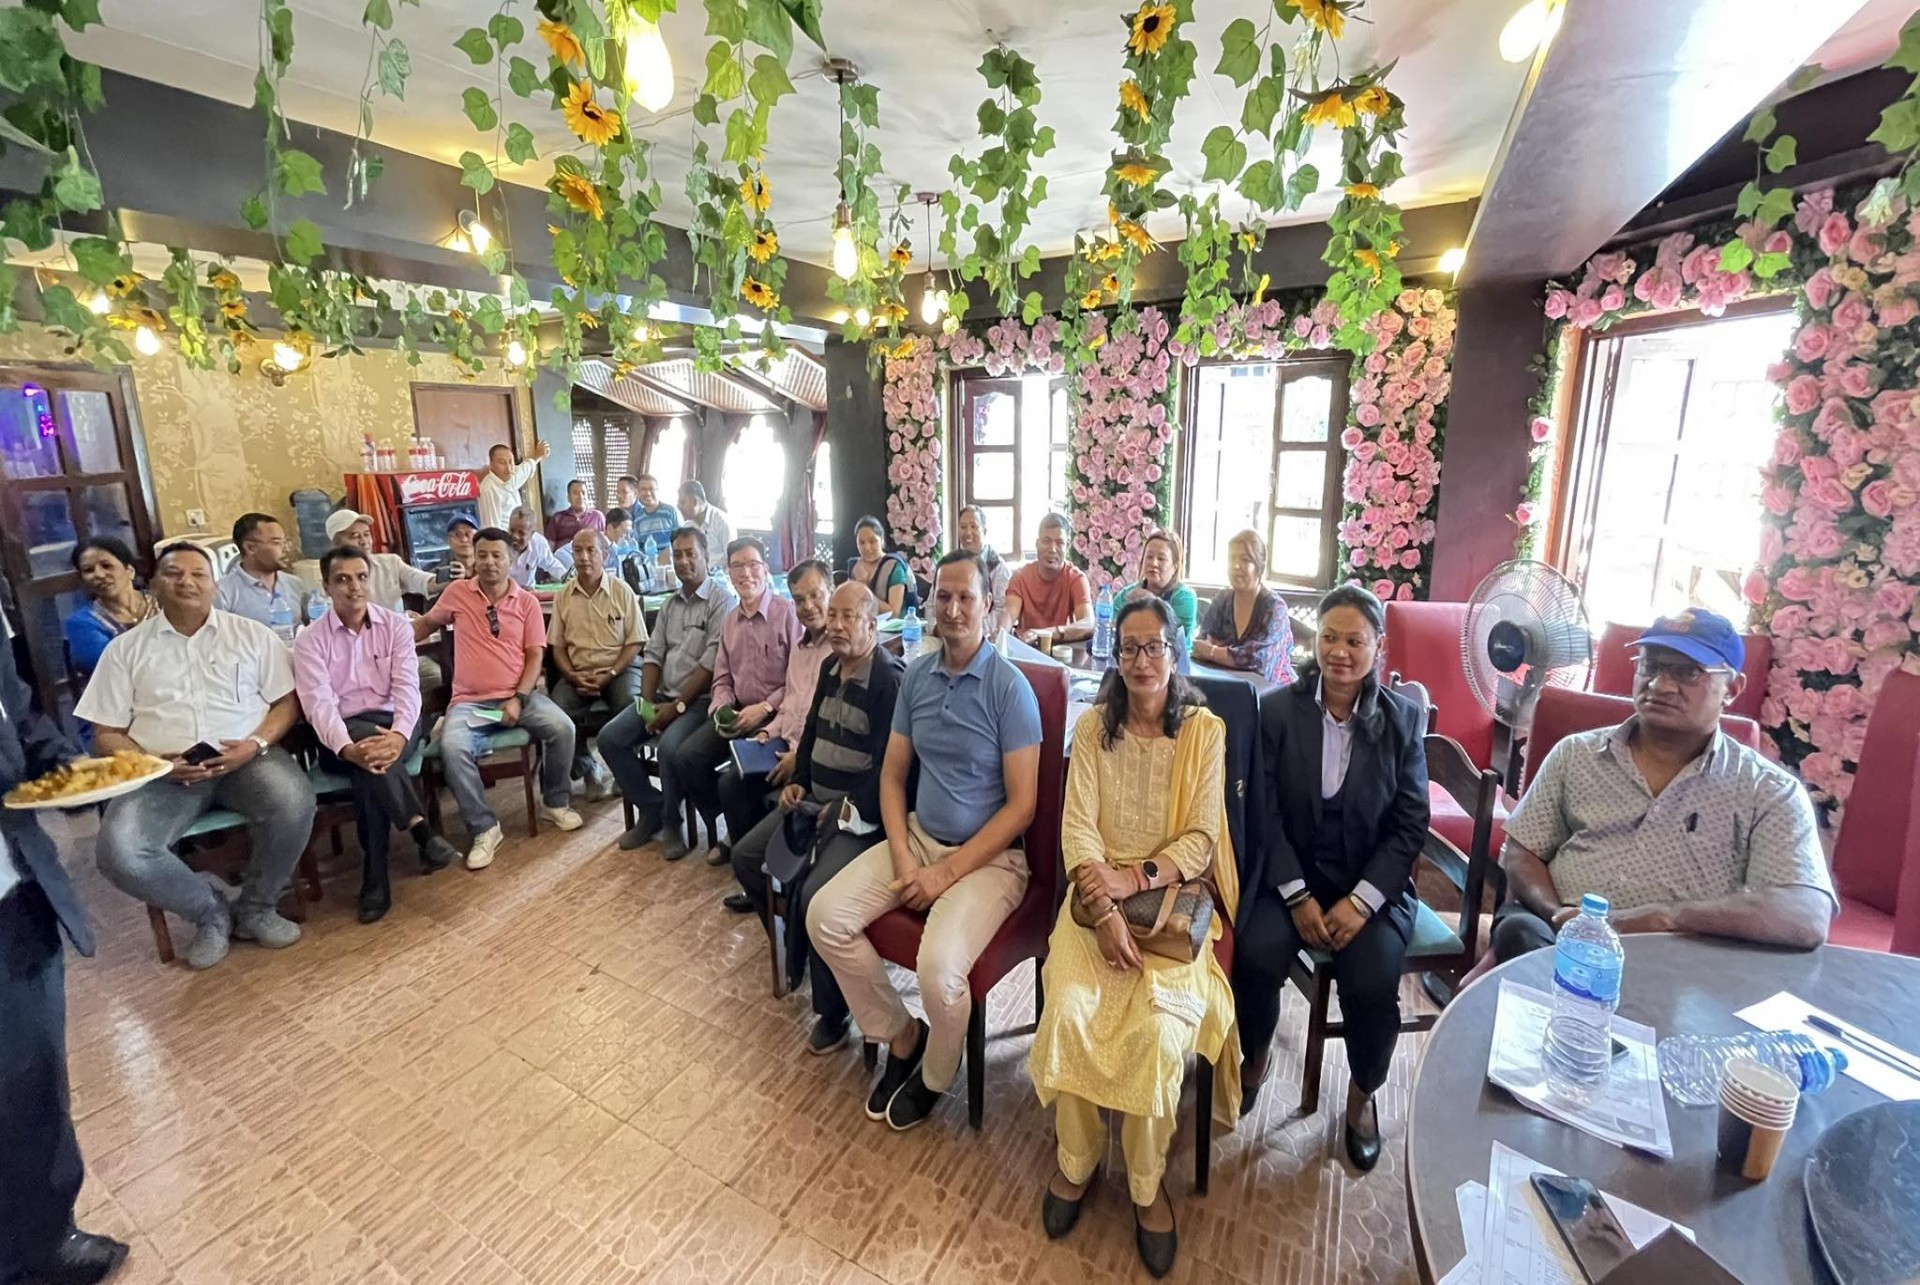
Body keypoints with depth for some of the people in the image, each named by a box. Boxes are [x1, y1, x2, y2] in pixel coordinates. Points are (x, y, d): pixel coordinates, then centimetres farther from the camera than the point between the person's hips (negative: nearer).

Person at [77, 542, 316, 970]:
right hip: (164, 771, 1)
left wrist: (256, 744, -12)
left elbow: (287, 701, 6)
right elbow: (107, 734, 9)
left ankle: (255, 908, -4)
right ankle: (213, 912, 3)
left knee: (294, 804, -32)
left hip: (245, 757, -1)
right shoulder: (125, 648, 10)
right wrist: (154, 764, -11)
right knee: (118, 852, -26)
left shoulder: (251, 633, 9)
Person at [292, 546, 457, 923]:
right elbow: (319, 702, -12)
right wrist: (347, 747, -32)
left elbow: (407, 687, -7)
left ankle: (376, 878, -26)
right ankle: (422, 831, -32)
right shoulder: (310, 640, 0)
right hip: (343, 736, -1)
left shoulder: (396, 625, 2)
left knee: (373, 764, -32)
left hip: (394, 723, 1)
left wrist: (398, 735, -28)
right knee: (368, 759, -36)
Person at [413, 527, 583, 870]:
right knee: (452, 747, -29)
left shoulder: (527, 602, 2)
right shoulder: (456, 592, 5)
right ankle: (484, 828, -12)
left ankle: (554, 802, 1)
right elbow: (425, 624, 23)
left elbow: (535, 656, -1)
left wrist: (519, 699, -12)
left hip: (521, 695, 0)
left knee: (562, 728, -25)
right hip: (470, 701, 0)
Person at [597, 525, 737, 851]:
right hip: (663, 696, 8)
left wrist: (677, 706, -17)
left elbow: (711, 664, -16)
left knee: (669, 747, -30)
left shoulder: (721, 600, -9)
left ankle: (671, 819, -3)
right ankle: (651, 809, 7)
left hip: (699, 699, -7)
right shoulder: (670, 603, 16)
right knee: (610, 738, -7)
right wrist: (648, 703, -3)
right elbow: (653, 656, 12)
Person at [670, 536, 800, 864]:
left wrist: (764, 708, -18)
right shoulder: (729, 621, 15)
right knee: (685, 758, -8)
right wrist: (722, 708, -3)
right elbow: (722, 678, 16)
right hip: (736, 713, 7)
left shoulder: (787, 612, -10)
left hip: (774, 715, -7)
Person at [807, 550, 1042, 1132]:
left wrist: (948, 873, -16)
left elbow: (1021, 805, -15)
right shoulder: (916, 675, 2)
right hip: (919, 837, 6)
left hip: (989, 855, -6)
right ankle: (900, 1033, 15)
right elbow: (892, 775, 7)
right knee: (825, 915, -9)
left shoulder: (1010, 687, -15)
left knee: (939, 967, -26)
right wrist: (902, 858, -7)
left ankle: (935, 1075, 11)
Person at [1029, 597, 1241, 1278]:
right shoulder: (1093, 726, 3)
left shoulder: (1206, 730, -1)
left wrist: (1136, 878, -18)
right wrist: (1105, 911, -18)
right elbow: (1078, 826, -4)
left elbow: (1201, 839, -4)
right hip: (1099, 893, 1)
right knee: (1069, 1013, -21)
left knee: (1156, 1027, -23)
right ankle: (1077, 1159, 7)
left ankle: (1147, 1183, 5)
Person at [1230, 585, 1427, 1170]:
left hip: (1374, 883, 1)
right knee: (1255, 958, -24)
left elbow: (1410, 825, -2)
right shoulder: (1277, 709, -3)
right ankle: (1254, 1057, 12)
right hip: (1291, 877, 0)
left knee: (1372, 985, -23)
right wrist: (1298, 896, -13)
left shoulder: (1403, 718, 0)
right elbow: (1266, 813, -5)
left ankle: (1362, 1094, 13)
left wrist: (1361, 901, -13)